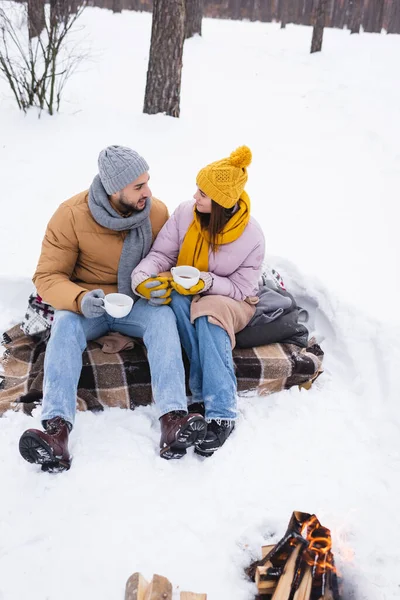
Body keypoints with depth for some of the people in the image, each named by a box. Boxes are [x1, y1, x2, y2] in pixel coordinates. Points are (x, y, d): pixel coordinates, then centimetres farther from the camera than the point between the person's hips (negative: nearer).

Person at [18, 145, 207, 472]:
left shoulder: (158, 212, -6)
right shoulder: (72, 214, -13)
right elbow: (48, 276, -12)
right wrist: (79, 299, -33)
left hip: (138, 303, 1)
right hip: (85, 305, -1)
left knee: (163, 316, -31)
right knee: (65, 325, -33)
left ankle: (173, 419, -43)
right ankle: (57, 429, -44)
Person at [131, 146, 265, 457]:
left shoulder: (252, 236, -17)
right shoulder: (185, 214, -11)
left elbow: (241, 288, -15)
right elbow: (161, 254, -9)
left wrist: (206, 283, -32)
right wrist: (142, 277, -30)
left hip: (230, 301, -2)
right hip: (184, 297, 3)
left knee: (208, 313, -39)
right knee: (178, 300, -36)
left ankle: (221, 413, -39)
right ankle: (205, 394, -33)